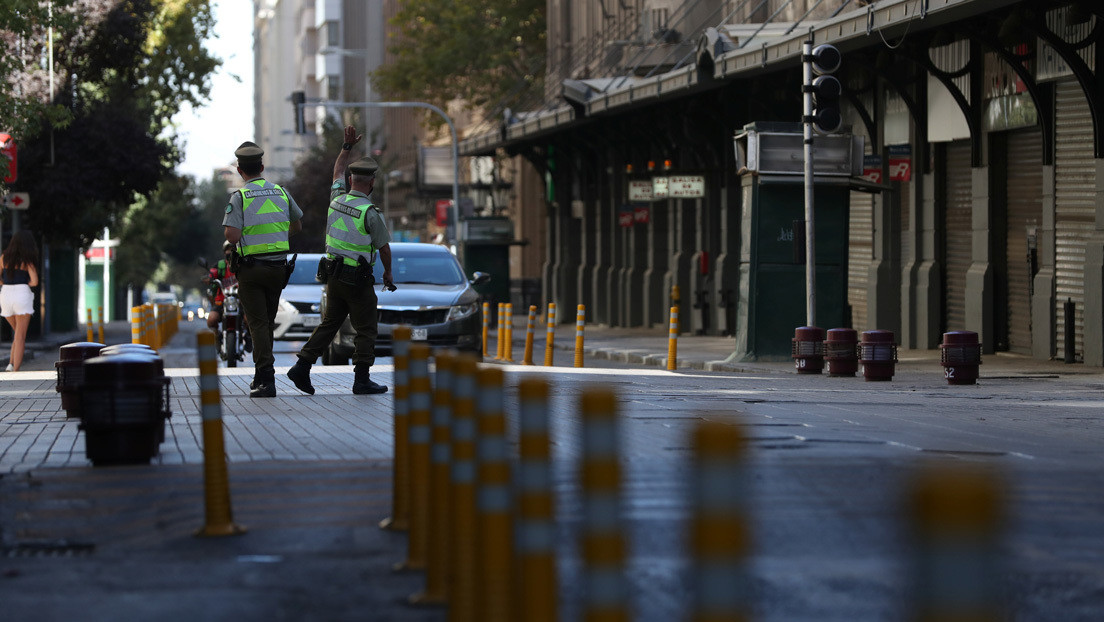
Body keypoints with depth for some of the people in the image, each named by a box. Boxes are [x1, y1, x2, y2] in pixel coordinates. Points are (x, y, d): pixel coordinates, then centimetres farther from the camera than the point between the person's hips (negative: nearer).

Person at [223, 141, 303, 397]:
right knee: (268, 321, 17)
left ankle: (266, 380, -12)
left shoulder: (240, 196, -10)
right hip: (278, 267, 4)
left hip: (251, 268, -4)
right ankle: (261, 375, 24)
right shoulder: (281, 192, 5)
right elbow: (297, 226, 18)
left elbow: (232, 236, -19)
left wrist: (229, 234, 4)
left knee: (257, 323, -2)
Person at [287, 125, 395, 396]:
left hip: (333, 274, 7)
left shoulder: (337, 199, 1)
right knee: (365, 330, 1)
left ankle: (302, 366, 7)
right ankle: (361, 379, 1)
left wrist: (347, 146, 30)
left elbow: (338, 171, 23)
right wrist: (388, 273, 8)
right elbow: (384, 247, -8)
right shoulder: (370, 212, -17)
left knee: (329, 323, 14)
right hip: (358, 279, -7)